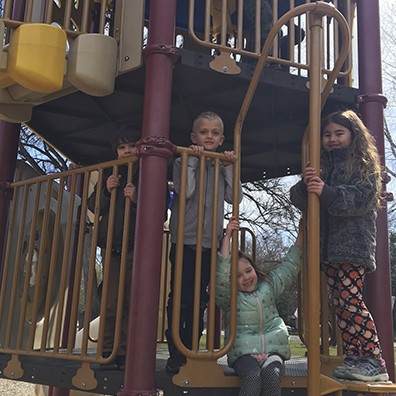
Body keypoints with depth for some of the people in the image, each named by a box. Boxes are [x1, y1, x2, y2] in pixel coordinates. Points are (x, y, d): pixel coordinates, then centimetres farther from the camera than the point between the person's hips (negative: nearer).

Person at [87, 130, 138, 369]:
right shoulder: (110, 174, 15)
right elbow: (92, 207, 14)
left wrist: (137, 199, -18)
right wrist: (106, 191, -4)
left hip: (137, 246, -3)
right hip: (111, 244, 3)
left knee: (133, 302, -3)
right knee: (111, 302, 3)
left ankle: (126, 353, 4)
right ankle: (109, 351, 12)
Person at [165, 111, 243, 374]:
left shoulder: (223, 166, 14)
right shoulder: (184, 162, 3)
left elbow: (234, 197, 1)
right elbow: (185, 191, -15)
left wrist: (229, 166, -3)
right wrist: (192, 160, -12)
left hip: (210, 242, 4)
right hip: (185, 239, -3)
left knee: (199, 301, 9)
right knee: (180, 299, -3)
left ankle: (190, 352, 19)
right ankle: (175, 355, 7)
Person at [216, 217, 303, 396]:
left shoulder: (268, 285, 15)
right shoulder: (229, 296, 3)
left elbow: (289, 266, 18)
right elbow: (222, 271, -13)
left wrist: (301, 235, 14)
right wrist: (227, 237, -17)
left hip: (273, 349, 3)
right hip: (244, 352, -2)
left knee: (271, 375, -29)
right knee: (253, 376, -33)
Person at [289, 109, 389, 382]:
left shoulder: (364, 165, 4)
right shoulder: (322, 167, 18)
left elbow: (360, 199, -12)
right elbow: (300, 201, 9)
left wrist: (326, 192, -25)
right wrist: (306, 186, -12)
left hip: (353, 245, -6)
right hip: (328, 247, 6)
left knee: (351, 301, -13)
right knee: (341, 305, 5)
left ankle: (374, 362, -6)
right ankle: (354, 359, 12)